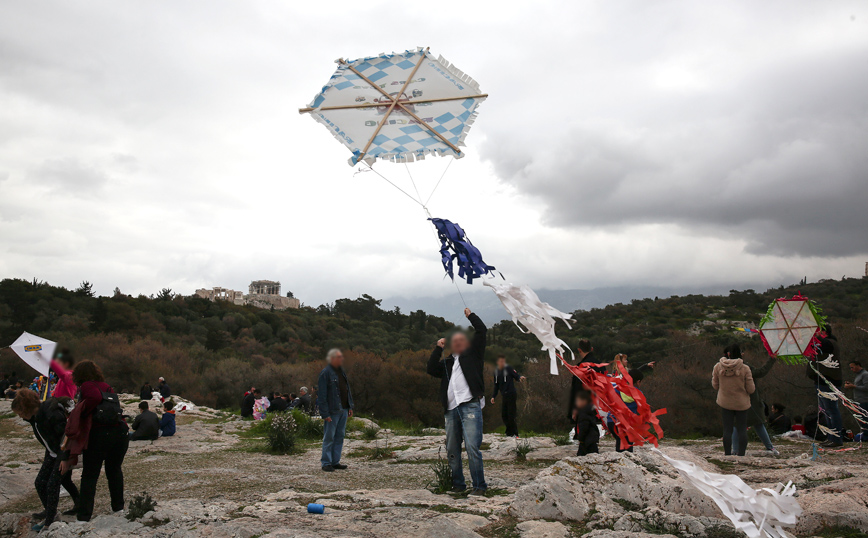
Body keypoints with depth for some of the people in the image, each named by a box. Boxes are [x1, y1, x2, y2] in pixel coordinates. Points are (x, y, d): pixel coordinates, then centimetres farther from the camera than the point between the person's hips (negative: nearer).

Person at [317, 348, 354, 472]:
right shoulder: (325, 373, -11)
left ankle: (335, 461, 19)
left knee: (340, 437, 11)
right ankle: (326, 463, 7)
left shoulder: (342, 371, 13)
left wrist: (350, 406, 13)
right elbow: (321, 395, -13)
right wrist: (325, 413, -17)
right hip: (332, 411, -8)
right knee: (329, 437, -2)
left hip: (343, 410, 8)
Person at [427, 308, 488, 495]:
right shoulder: (447, 362, 24)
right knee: (452, 450, 7)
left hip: (470, 406, -5)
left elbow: (482, 331, 8)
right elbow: (431, 370, 9)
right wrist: (438, 349, 9)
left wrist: (470, 315, 20)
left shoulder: (472, 354, 14)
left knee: (472, 447, -14)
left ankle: (479, 485, -6)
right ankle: (457, 484, 19)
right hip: (451, 409, 5)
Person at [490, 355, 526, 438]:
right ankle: (509, 433, 16)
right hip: (504, 396, 7)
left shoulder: (508, 368, -3)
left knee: (511, 415, -8)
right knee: (504, 415, 6)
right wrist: (493, 396, 16)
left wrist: (520, 377, -36)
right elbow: (496, 386, 22)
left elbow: (516, 375, -13)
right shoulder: (496, 372, 15)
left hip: (511, 395, -7)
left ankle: (514, 434, -2)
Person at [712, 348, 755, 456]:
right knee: (742, 429, 10)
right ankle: (741, 454, 9)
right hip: (741, 403, -1)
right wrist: (754, 387, 14)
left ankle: (728, 454, 9)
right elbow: (750, 389, -8)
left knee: (727, 429, 7)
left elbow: (715, 385, 0)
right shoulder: (745, 369, -15)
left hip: (725, 403, 1)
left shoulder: (718, 367, -10)